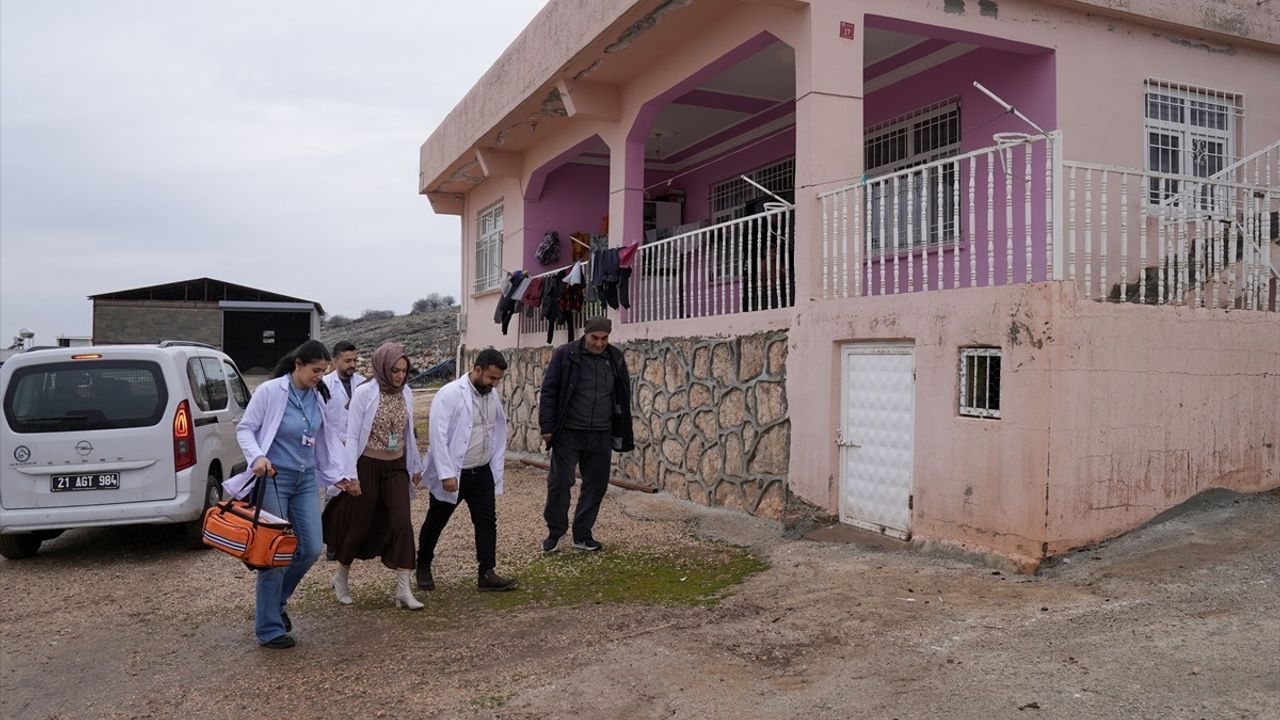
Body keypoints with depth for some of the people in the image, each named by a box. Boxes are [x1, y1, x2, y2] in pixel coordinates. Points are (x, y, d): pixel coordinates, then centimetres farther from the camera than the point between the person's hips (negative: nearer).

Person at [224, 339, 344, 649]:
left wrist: (337, 473, 10)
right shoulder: (269, 391, -12)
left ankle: (276, 602, 30)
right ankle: (269, 629, 13)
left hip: (306, 480, 6)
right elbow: (244, 428, -7)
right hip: (274, 479, -6)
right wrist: (257, 457, -23)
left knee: (311, 549, 4)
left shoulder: (319, 396, 3)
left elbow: (329, 436, 12)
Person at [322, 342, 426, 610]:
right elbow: (352, 435, -11)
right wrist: (351, 475, -15)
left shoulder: (406, 394, 2)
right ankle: (341, 578, 32)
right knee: (360, 525, 8)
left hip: (396, 467, 4)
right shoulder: (364, 393, -12)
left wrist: (415, 466, 17)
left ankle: (403, 589, -3)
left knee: (403, 524, -6)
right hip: (368, 466, -4)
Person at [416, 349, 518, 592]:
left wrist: (496, 468, 7)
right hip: (452, 474, -5)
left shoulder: (492, 397, 4)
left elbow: (499, 433, 12)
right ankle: (423, 566, 32)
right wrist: (447, 474, -24)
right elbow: (438, 435, -21)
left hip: (482, 473, 5)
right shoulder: (449, 394, -17)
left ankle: (487, 574, 7)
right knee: (436, 522, 12)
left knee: (487, 522, 1)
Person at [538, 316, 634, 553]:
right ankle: (554, 533, 19)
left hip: (600, 435, 3)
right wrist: (547, 427, -8)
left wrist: (623, 433, 10)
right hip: (568, 434, -3)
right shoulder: (565, 354, -6)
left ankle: (582, 534, 22)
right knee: (559, 483, 1)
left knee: (596, 485, 7)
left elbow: (623, 398, 12)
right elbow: (549, 392, -4)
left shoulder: (615, 358, 4)